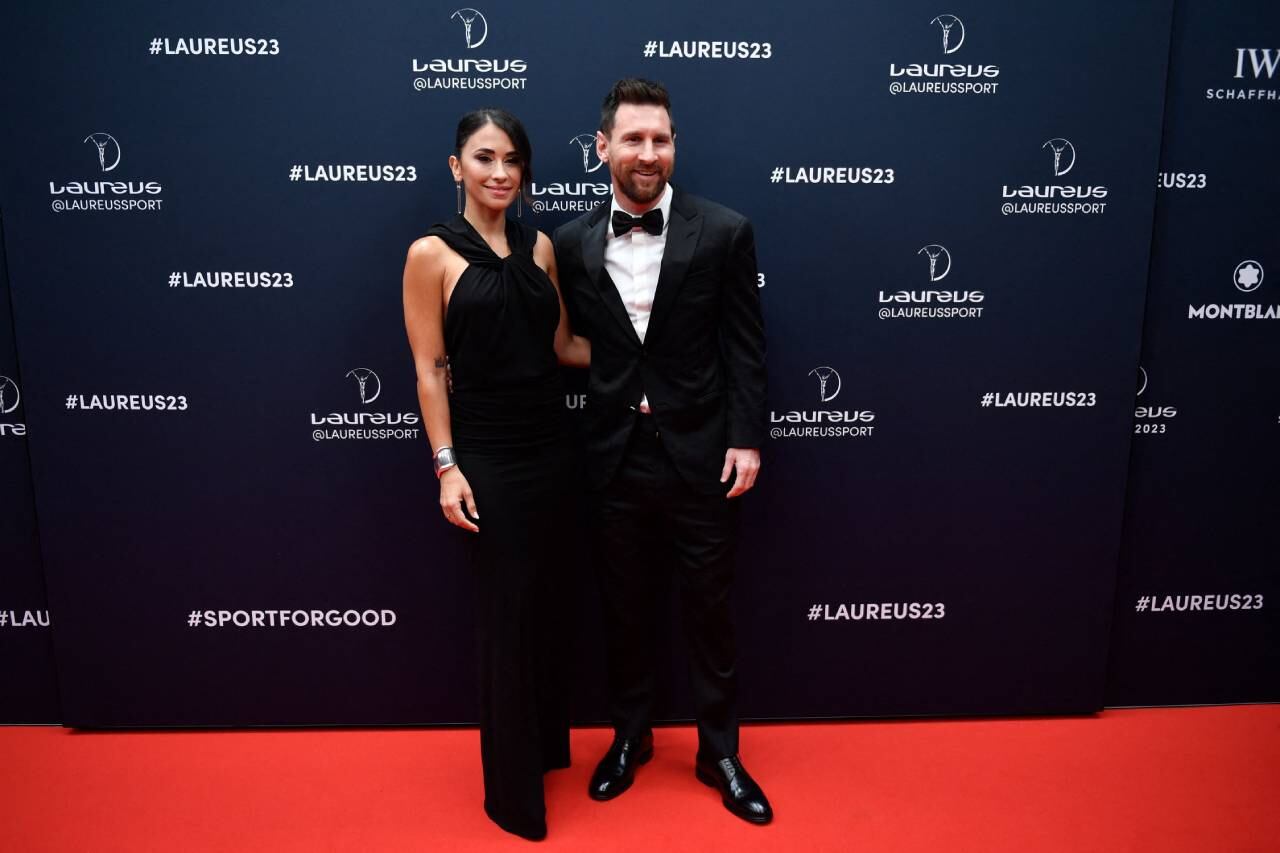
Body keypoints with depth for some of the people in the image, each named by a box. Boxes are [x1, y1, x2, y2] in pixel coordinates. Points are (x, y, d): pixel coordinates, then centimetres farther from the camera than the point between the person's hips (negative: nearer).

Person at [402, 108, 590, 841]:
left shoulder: (539, 246, 7)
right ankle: (514, 789, 24)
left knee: (546, 602, 16)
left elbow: (563, 346, 9)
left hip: (548, 444, 5)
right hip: (487, 453, -5)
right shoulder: (432, 253, -7)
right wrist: (446, 466, -12)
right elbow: (430, 370, -8)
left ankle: (546, 743, 39)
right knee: (508, 612, 4)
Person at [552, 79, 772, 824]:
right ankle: (631, 736, 38)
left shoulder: (724, 232, -4)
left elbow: (745, 347, -4)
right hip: (615, 456, 2)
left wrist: (747, 439, -9)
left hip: (700, 455, -2)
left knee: (710, 611, 11)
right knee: (625, 610, 16)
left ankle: (719, 751, 32)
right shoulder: (573, 243, 2)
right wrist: (575, 446, 3)